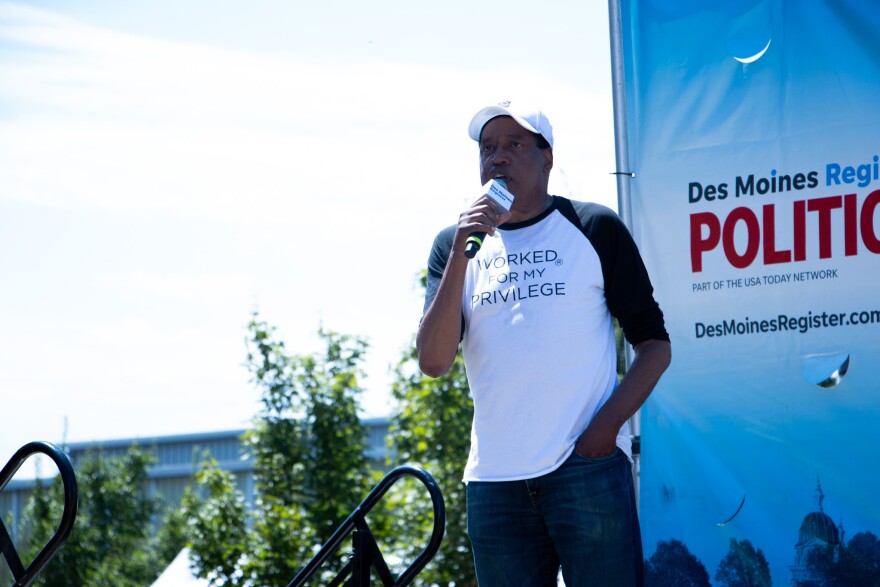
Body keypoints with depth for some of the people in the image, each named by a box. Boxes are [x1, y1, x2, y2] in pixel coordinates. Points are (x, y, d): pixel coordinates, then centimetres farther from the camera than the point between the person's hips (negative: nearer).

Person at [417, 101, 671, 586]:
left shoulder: (593, 229, 5)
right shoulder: (455, 245, 12)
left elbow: (654, 344, 5)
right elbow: (433, 362, -1)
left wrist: (608, 423, -10)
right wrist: (462, 253, -9)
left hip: (587, 467, -3)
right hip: (494, 480, 3)